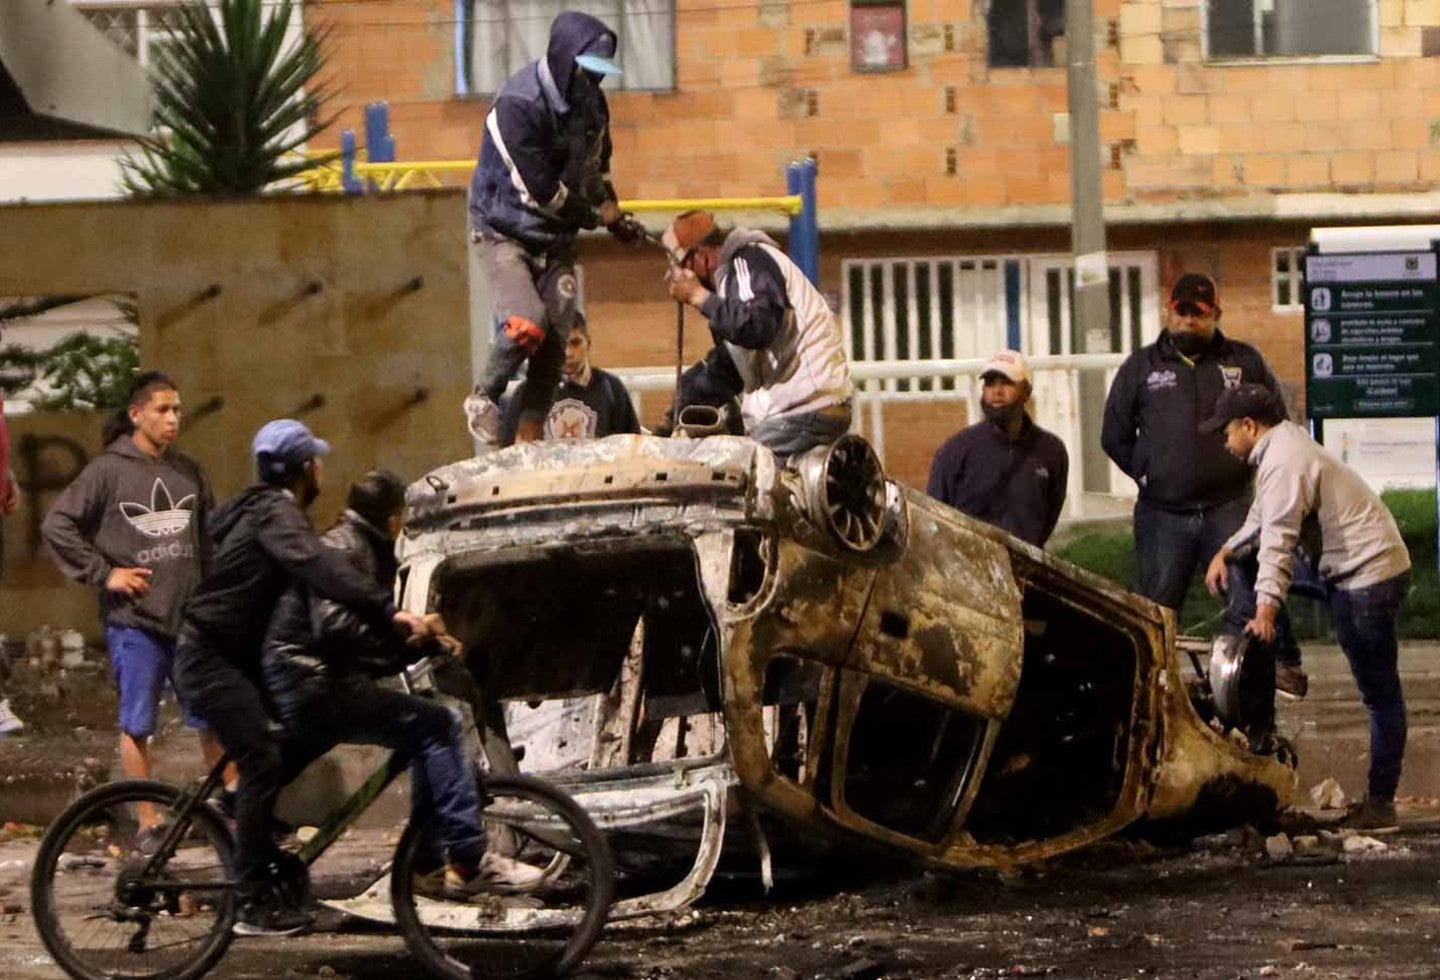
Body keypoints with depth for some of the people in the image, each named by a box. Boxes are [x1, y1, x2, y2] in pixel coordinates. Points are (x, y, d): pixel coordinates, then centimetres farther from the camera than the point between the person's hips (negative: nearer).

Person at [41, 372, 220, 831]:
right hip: (134, 620, -4)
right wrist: (103, 573, -8)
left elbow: (211, 533, 19)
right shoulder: (108, 470, -6)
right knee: (137, 725, 4)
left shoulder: (188, 471, 8)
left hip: (191, 617, 4)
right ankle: (148, 826, 10)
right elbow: (56, 526, -6)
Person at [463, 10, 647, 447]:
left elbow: (597, 166, 19)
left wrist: (612, 211, 2)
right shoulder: (518, 104, -24)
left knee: (555, 340, -2)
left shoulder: (590, 101, 1)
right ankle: (483, 400, 2)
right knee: (527, 326, -23)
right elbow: (541, 190, -23)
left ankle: (528, 438, 6)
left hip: (556, 238, 7)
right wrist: (601, 216, -13)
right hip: (506, 232, -7)